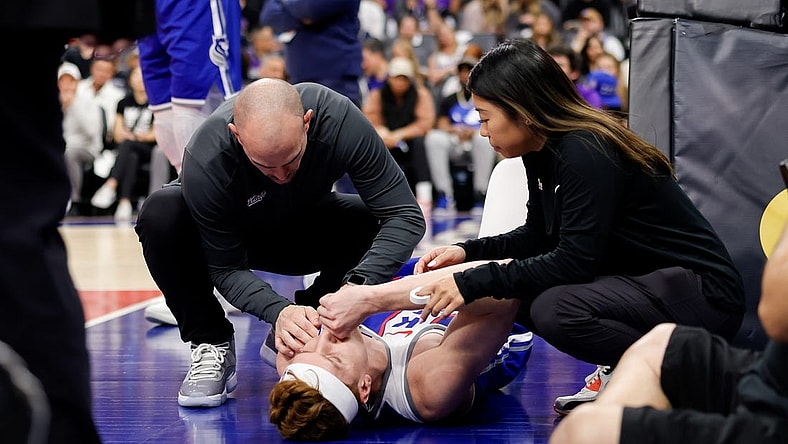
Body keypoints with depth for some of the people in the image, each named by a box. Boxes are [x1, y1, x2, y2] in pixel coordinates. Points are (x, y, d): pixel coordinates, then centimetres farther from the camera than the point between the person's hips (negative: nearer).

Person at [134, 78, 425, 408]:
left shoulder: (340, 119, -34)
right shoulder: (204, 161, -37)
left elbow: (405, 215, -31)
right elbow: (225, 269, -26)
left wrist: (358, 286, -46)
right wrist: (278, 310, -45)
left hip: (303, 228, 2)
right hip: (232, 236, -2)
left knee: (375, 224, -26)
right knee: (160, 215, -33)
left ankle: (301, 331, -5)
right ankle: (211, 344, -14)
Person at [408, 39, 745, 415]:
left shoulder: (585, 154, -22)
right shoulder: (543, 153, 5)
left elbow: (574, 260, -27)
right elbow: (538, 237, 16)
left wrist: (474, 284, -25)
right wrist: (467, 252, 2)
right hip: (640, 282, 10)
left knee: (554, 309, -30)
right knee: (513, 293, 2)